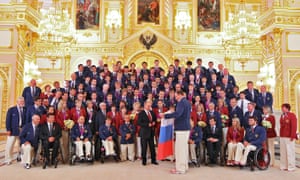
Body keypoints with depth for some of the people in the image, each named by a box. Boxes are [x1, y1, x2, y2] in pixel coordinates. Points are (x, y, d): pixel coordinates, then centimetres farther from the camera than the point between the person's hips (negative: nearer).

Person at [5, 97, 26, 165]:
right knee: (9, 145, 1)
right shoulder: (11, 110, 1)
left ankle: (20, 157, 24)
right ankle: (8, 160, 13)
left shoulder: (25, 110, 7)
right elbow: (8, 120, -2)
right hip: (13, 130, -2)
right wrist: (8, 129, -9)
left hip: (23, 130, 3)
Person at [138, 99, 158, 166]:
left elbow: (155, 120, 22)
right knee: (144, 147, 2)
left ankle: (153, 160, 18)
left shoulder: (152, 112, 12)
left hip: (151, 132, 5)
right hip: (144, 132, -5)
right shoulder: (141, 113, -7)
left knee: (152, 146, 9)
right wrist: (148, 124, -20)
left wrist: (154, 123, -1)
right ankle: (144, 160, 14)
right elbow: (139, 123, -15)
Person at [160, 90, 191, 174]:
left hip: (181, 128, -10)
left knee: (179, 148, -4)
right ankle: (185, 166, 23)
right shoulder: (187, 102, 16)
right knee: (184, 147, 15)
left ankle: (180, 168, 1)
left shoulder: (181, 102, -15)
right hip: (186, 127, 10)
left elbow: (177, 113, -29)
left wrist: (165, 115, -27)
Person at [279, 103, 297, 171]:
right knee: (283, 152, 9)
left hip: (289, 137, -7)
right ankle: (283, 166, 17)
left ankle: (291, 167, 5)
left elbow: (294, 126, -12)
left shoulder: (292, 115, -6)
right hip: (282, 137, 7)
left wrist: (292, 136, -17)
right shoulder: (282, 116, 16)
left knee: (290, 152, -3)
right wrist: (281, 135, 14)